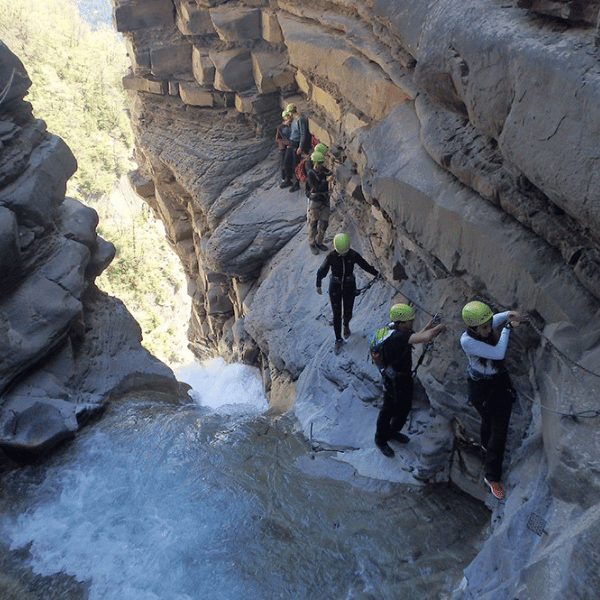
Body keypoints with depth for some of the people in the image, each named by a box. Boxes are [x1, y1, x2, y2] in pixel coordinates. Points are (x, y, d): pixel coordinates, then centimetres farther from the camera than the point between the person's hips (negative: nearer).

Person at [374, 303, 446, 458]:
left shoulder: (400, 329, -8)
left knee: (405, 406, 26)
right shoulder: (396, 337, -38)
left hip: (405, 375, 9)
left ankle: (393, 431, 51)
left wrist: (428, 327, -9)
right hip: (394, 380, -9)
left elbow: (415, 337, 10)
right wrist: (439, 328, -29)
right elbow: (425, 338, -48)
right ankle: (380, 439, 39)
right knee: (389, 410, 14)